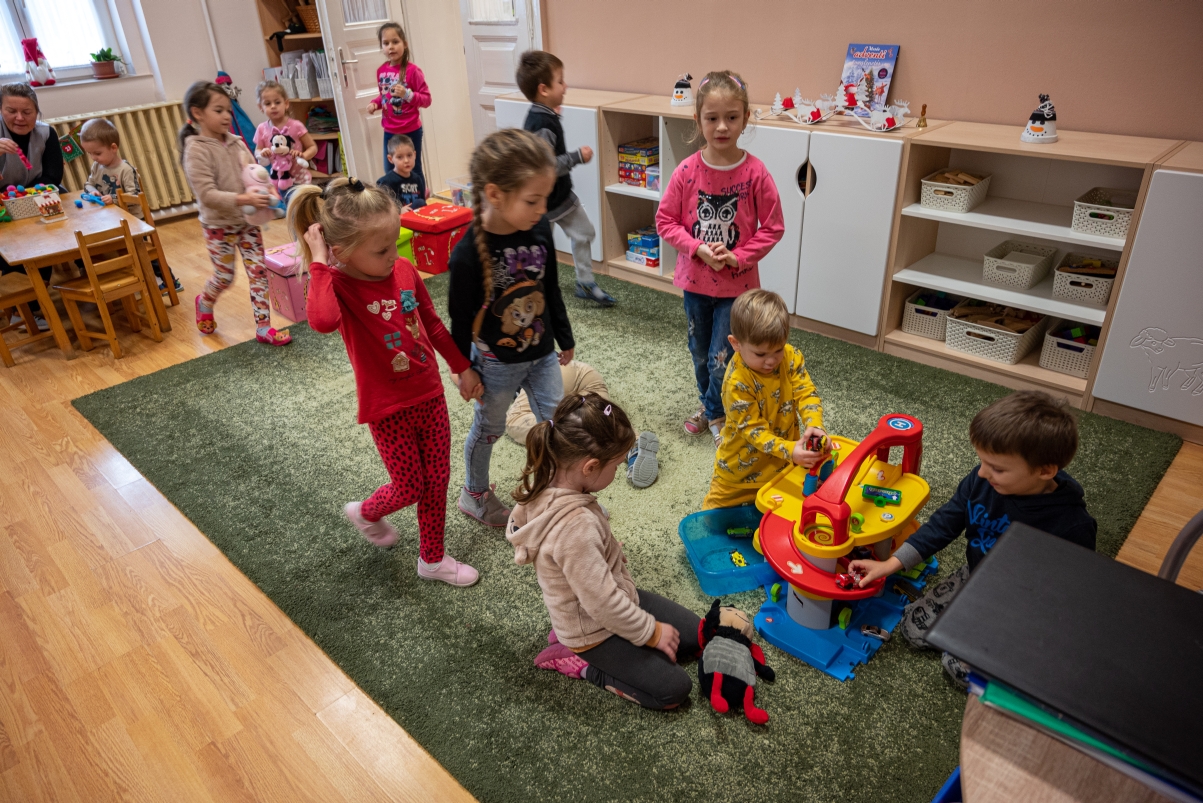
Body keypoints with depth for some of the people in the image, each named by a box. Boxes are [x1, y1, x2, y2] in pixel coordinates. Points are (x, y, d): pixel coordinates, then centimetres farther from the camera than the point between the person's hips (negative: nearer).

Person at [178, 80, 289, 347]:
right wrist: (243, 199, -35)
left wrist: (265, 189, -16)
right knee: (224, 276, 8)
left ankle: (263, 327, 8)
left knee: (259, 272, 1)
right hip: (219, 225, -5)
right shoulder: (196, 150, -16)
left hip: (247, 221, 5)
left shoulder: (235, 142, 1)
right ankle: (204, 303, 41)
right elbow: (207, 194, -24)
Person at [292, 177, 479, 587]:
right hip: (389, 409, -5)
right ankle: (365, 512, 44)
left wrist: (463, 367, 17)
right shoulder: (337, 286, -20)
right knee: (409, 487, 9)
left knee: (437, 480, 14)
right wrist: (318, 262, -35)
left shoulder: (404, 270, -5)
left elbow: (433, 324, 9)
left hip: (430, 395, 5)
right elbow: (322, 321, -47)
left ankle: (432, 558, 34)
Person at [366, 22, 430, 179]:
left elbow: (426, 99, -13)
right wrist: (375, 103, -3)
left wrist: (407, 94, -28)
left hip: (410, 131, -5)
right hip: (389, 131, 6)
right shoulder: (381, 71, 3)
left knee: (414, 171, 6)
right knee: (389, 172, 13)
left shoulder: (412, 70, -13)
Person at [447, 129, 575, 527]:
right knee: (489, 428, 17)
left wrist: (565, 338, 13)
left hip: (541, 352, 4)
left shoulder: (540, 229, -12)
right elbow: (461, 318, -14)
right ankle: (475, 493, 44)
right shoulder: (468, 254, -28)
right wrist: (464, 368, -5)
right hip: (496, 362, -4)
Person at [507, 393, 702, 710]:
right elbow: (603, 604, -30)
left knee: (697, 636, 12)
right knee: (674, 689, -4)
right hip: (593, 630, -9)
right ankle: (580, 660, 4)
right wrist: (651, 632, -16)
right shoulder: (574, 527, -39)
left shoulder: (553, 481, -12)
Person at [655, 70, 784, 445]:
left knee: (721, 358, 3)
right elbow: (665, 220, -3)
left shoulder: (755, 172, -13)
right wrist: (698, 248, -16)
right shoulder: (687, 171, -10)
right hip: (694, 277, 2)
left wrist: (738, 257, -17)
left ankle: (715, 412, 30)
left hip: (737, 282, -2)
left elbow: (772, 227, -7)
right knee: (700, 352, 19)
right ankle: (708, 403, 45)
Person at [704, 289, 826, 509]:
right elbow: (752, 429, -28)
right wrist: (789, 450, -40)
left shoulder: (791, 357, -14)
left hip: (784, 458, 4)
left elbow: (806, 393, -15)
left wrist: (814, 426, -35)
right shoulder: (737, 381, -31)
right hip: (745, 463, -4)